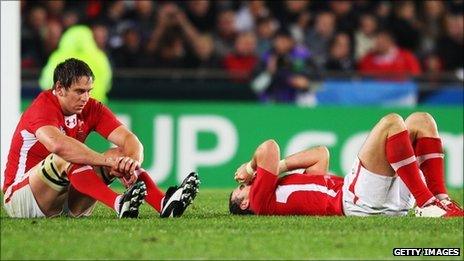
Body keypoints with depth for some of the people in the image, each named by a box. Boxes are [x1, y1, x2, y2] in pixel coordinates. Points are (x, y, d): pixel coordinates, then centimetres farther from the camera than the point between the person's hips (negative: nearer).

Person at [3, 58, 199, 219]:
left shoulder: (91, 109, 2)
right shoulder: (44, 108, -20)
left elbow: (129, 139, -9)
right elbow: (57, 144, -42)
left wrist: (132, 163, -33)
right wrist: (107, 160, -44)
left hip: (69, 201, 7)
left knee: (122, 154, -9)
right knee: (67, 159, -34)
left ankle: (164, 204, -33)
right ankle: (119, 204, -54)